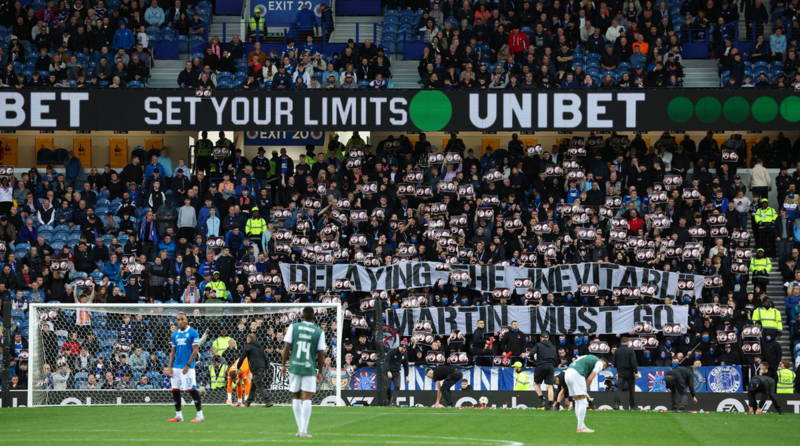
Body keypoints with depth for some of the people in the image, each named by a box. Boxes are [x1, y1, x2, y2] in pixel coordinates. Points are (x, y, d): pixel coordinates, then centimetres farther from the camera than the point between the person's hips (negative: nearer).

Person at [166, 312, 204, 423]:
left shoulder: (193, 333, -5)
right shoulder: (175, 334, 13)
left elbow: (195, 350, -9)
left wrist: (188, 365, -15)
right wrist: (170, 366, 7)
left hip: (187, 367, -6)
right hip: (176, 367, 6)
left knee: (192, 389, -10)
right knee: (175, 390, 5)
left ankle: (200, 415, -7)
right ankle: (178, 415, 14)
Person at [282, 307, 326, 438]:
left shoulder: (293, 327, 1)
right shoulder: (319, 332, -1)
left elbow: (286, 348, -2)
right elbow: (321, 354, 0)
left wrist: (283, 364, 8)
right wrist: (320, 372, 9)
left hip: (294, 367, 1)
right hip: (309, 368, -1)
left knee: (295, 397, 14)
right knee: (307, 398, -1)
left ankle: (300, 428, 14)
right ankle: (304, 430, -7)